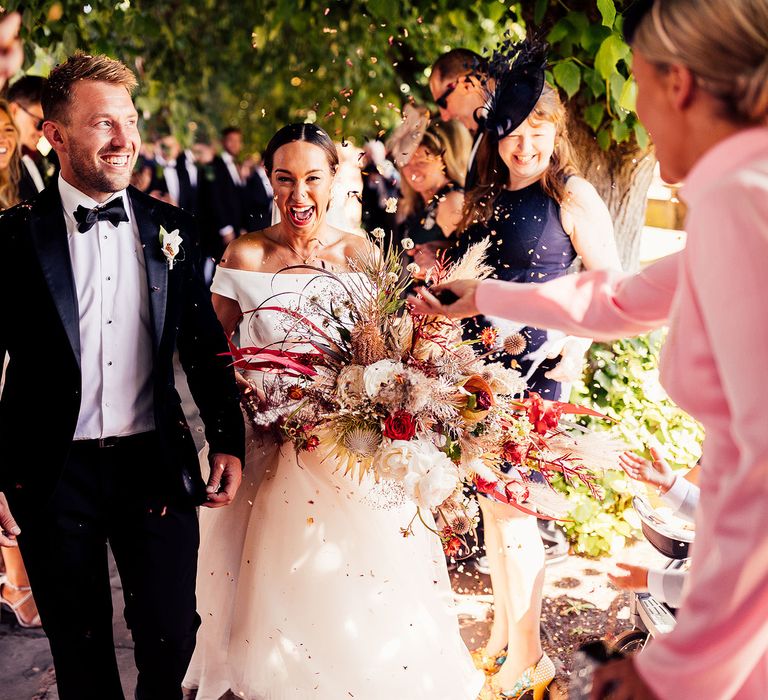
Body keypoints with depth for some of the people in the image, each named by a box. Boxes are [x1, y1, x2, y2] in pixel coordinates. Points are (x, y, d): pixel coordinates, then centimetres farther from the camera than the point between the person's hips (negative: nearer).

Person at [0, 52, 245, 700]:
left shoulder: (170, 231, 3)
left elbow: (205, 345, 8)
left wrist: (229, 442, 5)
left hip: (157, 467, 2)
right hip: (54, 475, -1)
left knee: (171, 640, 10)